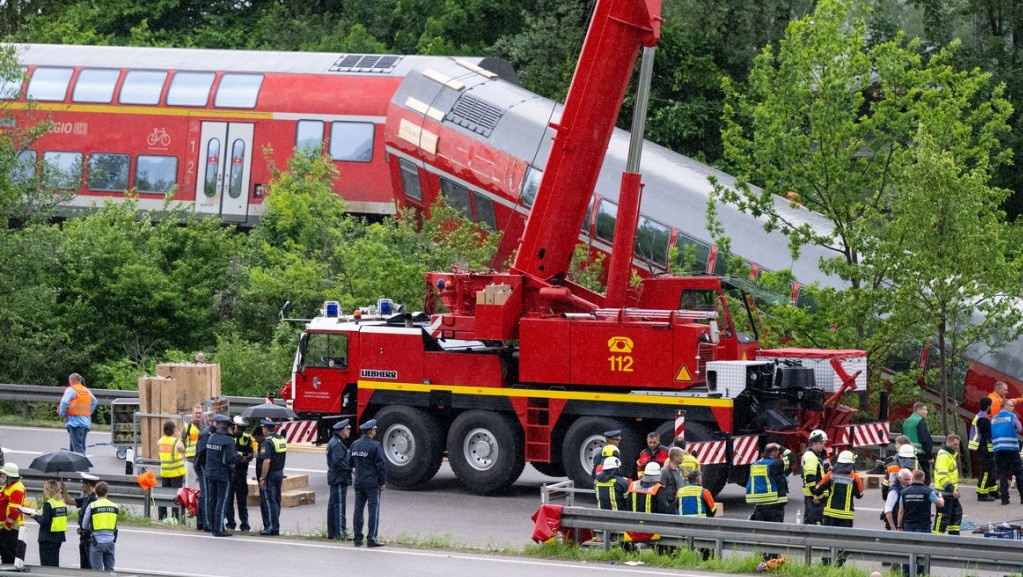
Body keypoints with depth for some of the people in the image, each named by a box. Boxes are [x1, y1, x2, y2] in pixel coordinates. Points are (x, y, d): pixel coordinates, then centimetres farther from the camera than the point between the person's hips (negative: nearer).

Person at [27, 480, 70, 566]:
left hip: (48, 538, -8)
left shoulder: (48, 504, -16)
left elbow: (44, 521, -21)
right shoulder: (62, 503, 7)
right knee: (55, 564, 13)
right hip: (59, 537, 8)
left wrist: (35, 516, -3)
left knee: (46, 564, -2)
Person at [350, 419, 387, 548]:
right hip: (372, 483, -6)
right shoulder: (375, 446, -12)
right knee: (373, 510, -2)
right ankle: (371, 539, -5)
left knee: (358, 510, 8)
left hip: (358, 483, 6)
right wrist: (382, 482, -3)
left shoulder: (355, 445, 7)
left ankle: (358, 538, 10)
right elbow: (381, 465, -12)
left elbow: (351, 463, 15)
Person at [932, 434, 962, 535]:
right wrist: (952, 489, -31)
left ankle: (954, 536, 28)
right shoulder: (944, 456, -18)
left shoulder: (951, 454, 17)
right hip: (945, 492, -11)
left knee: (957, 512, 19)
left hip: (951, 492, 11)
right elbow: (942, 476, -26)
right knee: (943, 517, -8)